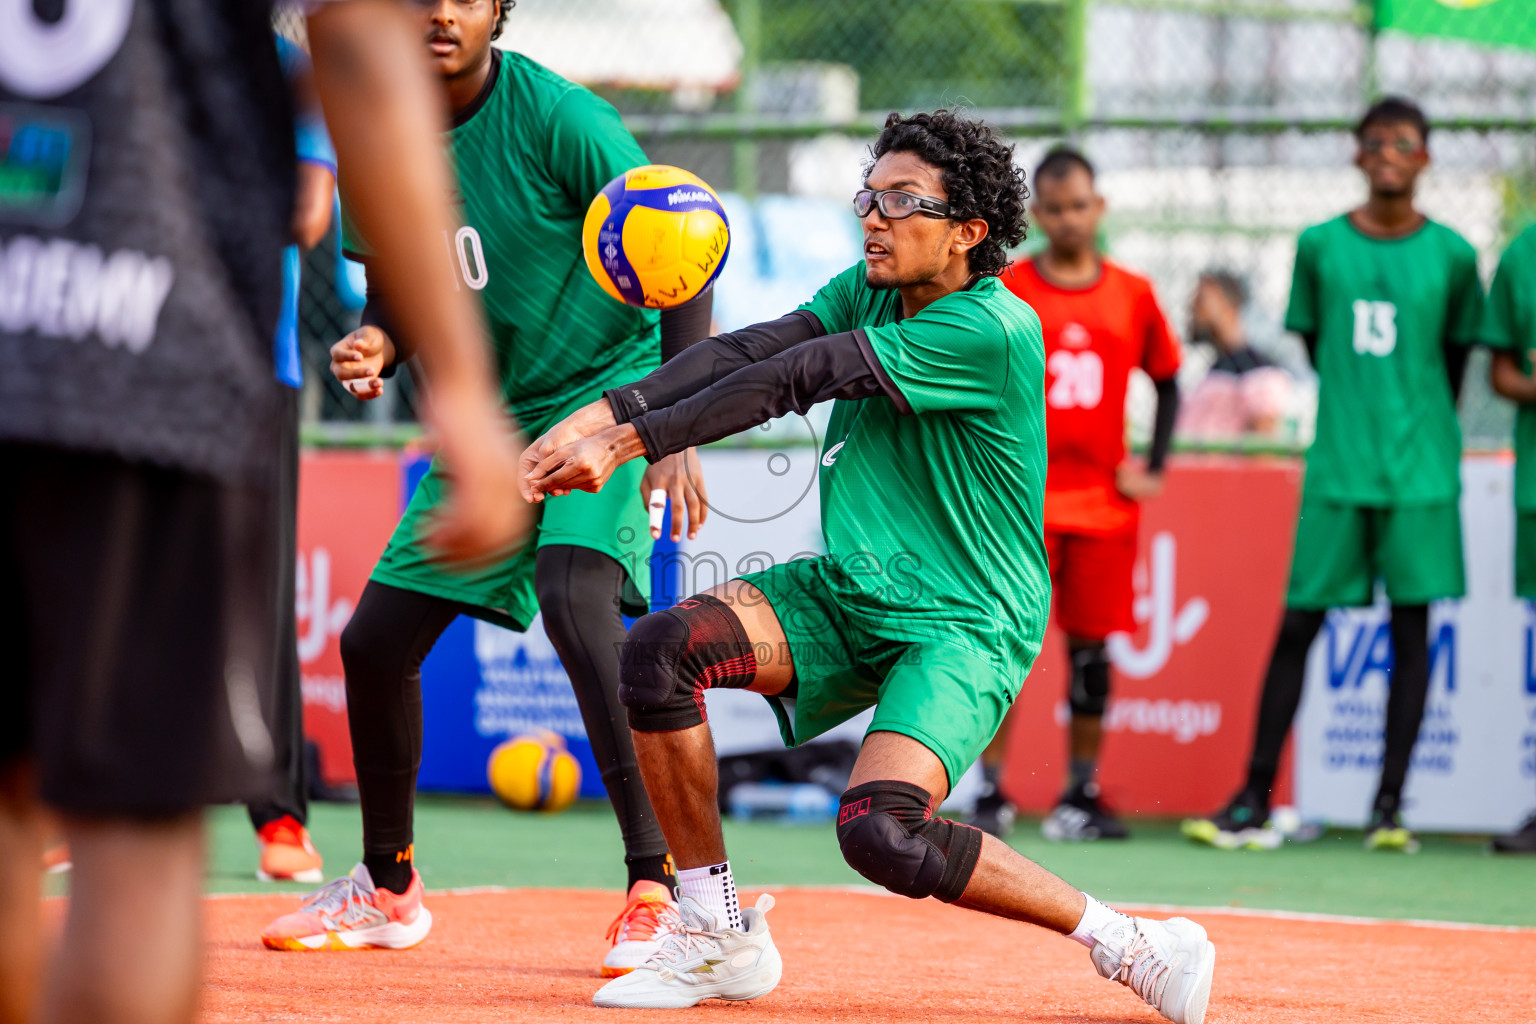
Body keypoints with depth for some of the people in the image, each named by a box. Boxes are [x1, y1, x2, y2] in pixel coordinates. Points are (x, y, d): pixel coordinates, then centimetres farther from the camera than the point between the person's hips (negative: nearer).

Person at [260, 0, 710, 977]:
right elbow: (397, 300, 8)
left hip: (608, 392, -7)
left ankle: (658, 888, -28)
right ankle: (389, 887, 29)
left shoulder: (561, 119, -19)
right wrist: (373, 347, -17)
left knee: (577, 597, -31)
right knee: (375, 639, 7)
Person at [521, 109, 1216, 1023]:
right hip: (847, 598, 8)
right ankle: (720, 941, -4)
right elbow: (749, 353, -6)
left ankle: (1126, 942, -10)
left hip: (965, 625, -8)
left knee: (880, 833, -30)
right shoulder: (872, 291, 5)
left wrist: (628, 443, -22)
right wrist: (605, 414, -21)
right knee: (659, 649, -17)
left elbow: (793, 382, -22)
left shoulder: (993, 331, -21)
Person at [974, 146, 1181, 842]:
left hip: (1104, 503, 2)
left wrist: (1153, 468, 6)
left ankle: (1081, 797, 13)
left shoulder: (1133, 295, 7)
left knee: (1092, 648, 5)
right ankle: (991, 795, -1)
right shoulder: (1003, 292, 0)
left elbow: (1167, 384, 16)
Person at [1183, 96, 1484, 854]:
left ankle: (1389, 806, 5)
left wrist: (1423, 436, 8)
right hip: (1336, 471, 1)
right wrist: (1356, 425, 8)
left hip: (1421, 473, 0)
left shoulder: (1452, 255, 2)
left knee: (1411, 627, 0)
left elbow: (1455, 360, 10)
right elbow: (1316, 346, 12)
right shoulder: (1320, 246, 4)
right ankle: (1254, 804, 4)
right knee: (1297, 624, 0)